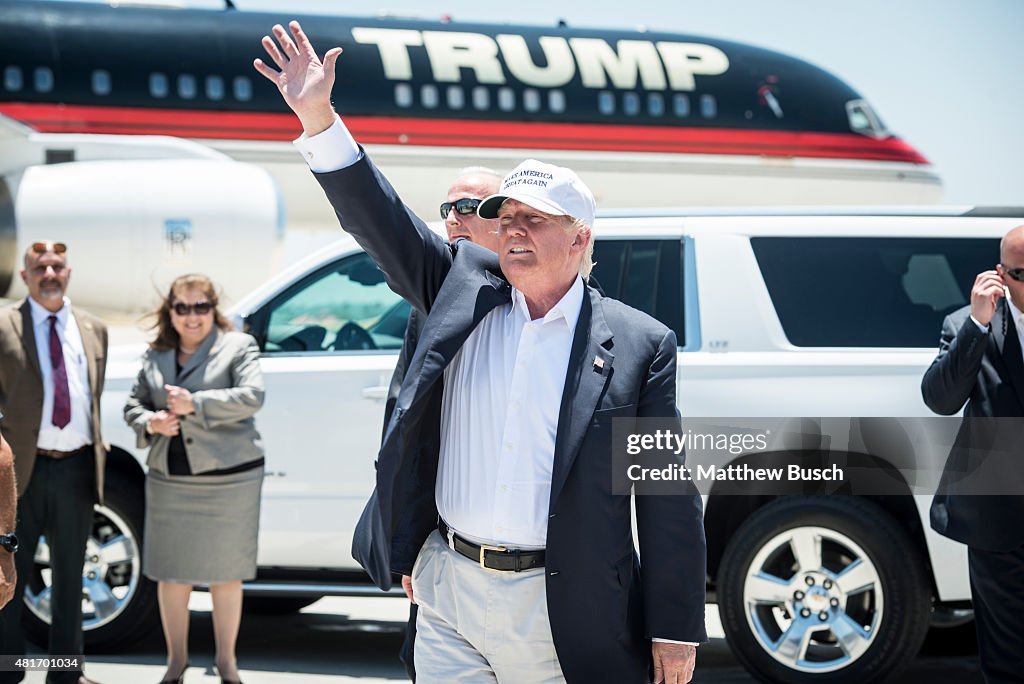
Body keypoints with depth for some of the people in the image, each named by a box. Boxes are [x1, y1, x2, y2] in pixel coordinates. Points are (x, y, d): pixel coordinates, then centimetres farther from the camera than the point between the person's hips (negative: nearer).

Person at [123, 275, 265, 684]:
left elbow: (252, 397, -14)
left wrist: (196, 404, -20)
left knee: (225, 573, 4)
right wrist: (149, 422, -6)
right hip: (170, 481, 4)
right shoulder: (155, 355, 12)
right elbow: (133, 404, 16)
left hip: (228, 478, -4)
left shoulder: (238, 346, -1)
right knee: (172, 573, 7)